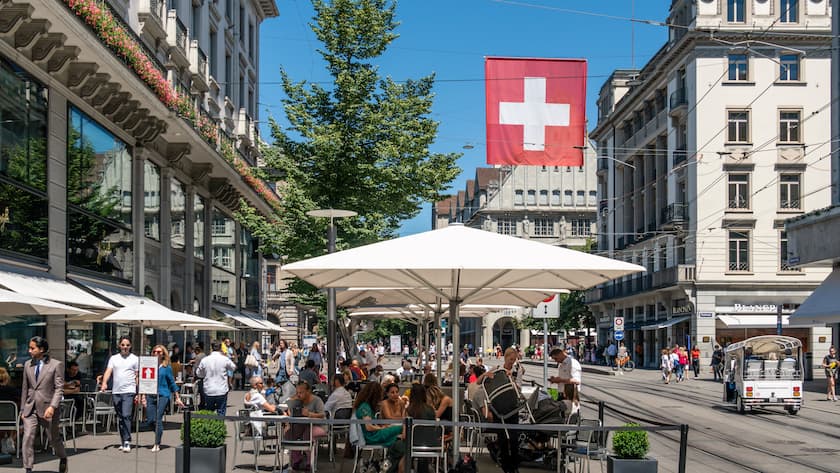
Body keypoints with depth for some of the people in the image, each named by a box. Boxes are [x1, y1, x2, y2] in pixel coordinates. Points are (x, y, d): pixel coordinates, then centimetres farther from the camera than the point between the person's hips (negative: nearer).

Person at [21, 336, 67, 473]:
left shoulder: (56, 365, -6)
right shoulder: (28, 365, 8)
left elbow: (59, 388, -10)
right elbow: (25, 388, 13)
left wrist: (52, 406, -21)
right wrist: (22, 409, 12)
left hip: (47, 408, -3)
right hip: (30, 408, 3)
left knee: (54, 438, 10)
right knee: (28, 437, -9)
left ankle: (63, 459, 37)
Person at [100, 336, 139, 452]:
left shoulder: (135, 359, 4)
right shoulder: (114, 358, 13)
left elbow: (138, 376, 3)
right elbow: (108, 372, 3)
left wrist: (139, 393, -3)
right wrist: (104, 383, -17)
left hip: (129, 391, -4)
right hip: (116, 392, 4)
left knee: (126, 416, -17)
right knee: (120, 418, 10)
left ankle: (127, 442, -18)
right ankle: (123, 442, 18)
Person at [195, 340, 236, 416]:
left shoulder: (205, 360, -4)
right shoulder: (225, 359, -8)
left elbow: (198, 373, 9)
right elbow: (233, 367, 12)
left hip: (208, 391, 2)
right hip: (221, 391, -2)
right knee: (221, 413, 4)